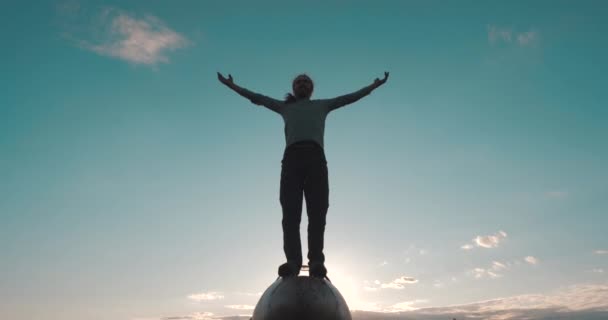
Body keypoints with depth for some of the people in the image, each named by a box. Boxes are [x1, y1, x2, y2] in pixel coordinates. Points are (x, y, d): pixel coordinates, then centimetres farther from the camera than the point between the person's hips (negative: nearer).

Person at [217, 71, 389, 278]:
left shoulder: (322, 105, 34)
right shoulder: (285, 107, 33)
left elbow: (351, 97, 37)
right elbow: (257, 97, 35)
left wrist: (374, 85, 40)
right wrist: (232, 85, 38)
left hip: (316, 157, 0)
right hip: (292, 157, 0)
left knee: (317, 213, -12)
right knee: (290, 213, -13)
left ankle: (316, 262, -17)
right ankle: (292, 261, -19)